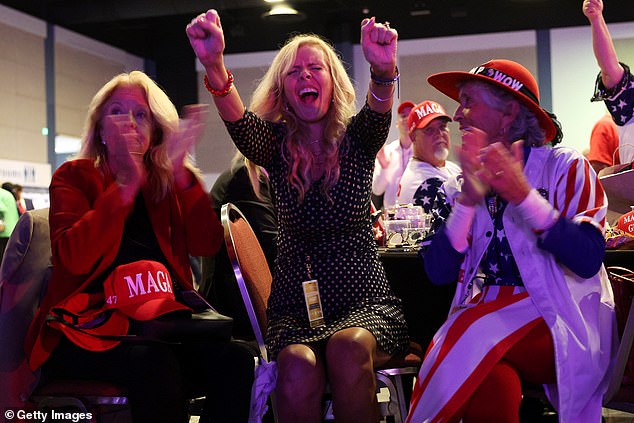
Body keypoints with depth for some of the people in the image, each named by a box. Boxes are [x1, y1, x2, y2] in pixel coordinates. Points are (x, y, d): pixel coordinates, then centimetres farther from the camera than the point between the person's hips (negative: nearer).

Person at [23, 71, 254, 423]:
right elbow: (74, 257, -11)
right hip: (88, 322, -3)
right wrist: (126, 185, -16)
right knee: (154, 364, -35)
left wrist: (180, 171, -9)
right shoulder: (74, 177, 8)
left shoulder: (169, 182, 17)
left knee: (232, 357, -27)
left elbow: (207, 245, -1)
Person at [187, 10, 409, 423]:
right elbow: (239, 122, -19)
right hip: (296, 306, 0)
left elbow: (377, 116, -21)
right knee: (299, 367, -33)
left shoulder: (355, 138, 2)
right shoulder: (276, 144, 3)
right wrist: (214, 65, -40)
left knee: (349, 348, -34)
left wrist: (384, 72, -46)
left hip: (365, 300, 0)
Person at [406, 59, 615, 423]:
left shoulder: (565, 167, 2)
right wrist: (468, 201, -12)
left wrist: (524, 196, -19)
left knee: (475, 351, -31)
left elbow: (588, 259, -12)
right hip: (484, 315, 3)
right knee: (492, 378, -32)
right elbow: (439, 273, 0)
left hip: (558, 322, -2)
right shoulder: (460, 186, 13)